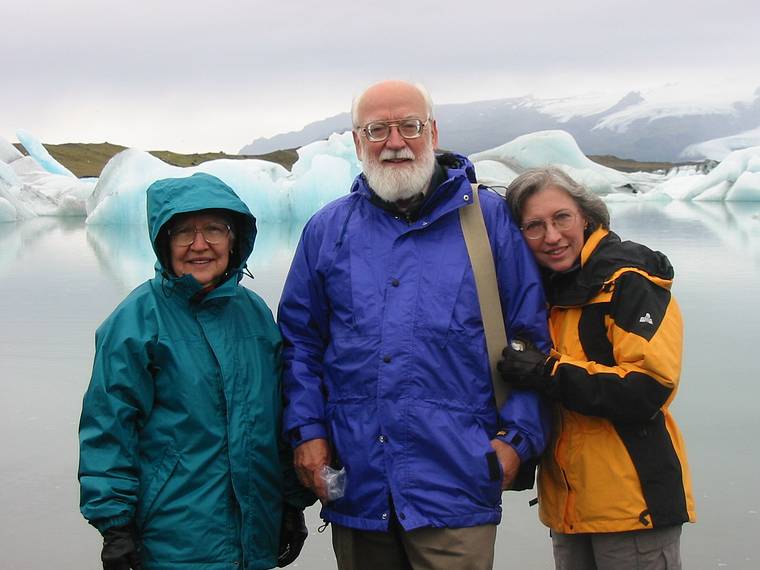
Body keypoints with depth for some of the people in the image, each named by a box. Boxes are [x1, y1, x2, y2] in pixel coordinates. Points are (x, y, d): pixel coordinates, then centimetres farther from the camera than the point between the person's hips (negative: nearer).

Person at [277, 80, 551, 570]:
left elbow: (531, 337, 3)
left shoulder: (488, 219, 3)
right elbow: (300, 342, 13)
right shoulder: (328, 230, 10)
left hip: (454, 485, -3)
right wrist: (307, 430, 3)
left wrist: (518, 436, -4)